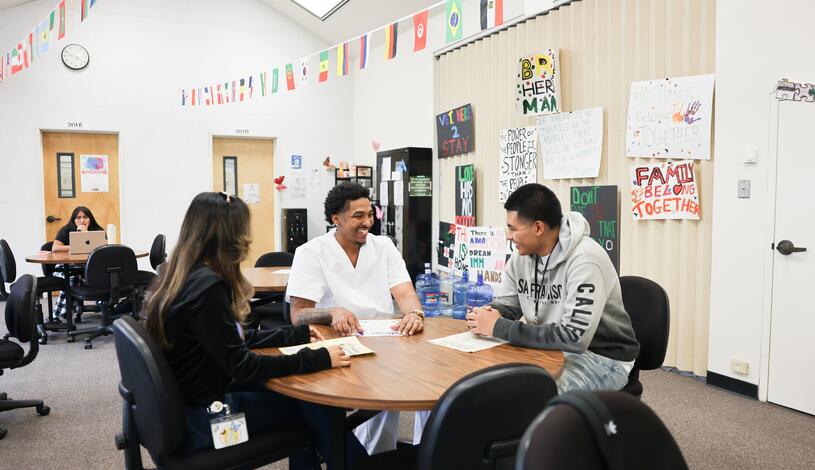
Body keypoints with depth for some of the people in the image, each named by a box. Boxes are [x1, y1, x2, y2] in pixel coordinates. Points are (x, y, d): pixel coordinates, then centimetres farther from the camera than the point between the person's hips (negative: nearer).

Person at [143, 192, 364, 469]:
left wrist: (299, 334, 13)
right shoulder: (207, 287, -25)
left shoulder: (188, 276, 5)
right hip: (201, 416, -9)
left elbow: (236, 340, 11)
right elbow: (241, 366, -25)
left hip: (186, 401, 9)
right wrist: (318, 359, -23)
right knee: (317, 404, -1)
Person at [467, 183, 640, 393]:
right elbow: (504, 305, 9)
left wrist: (500, 328, -28)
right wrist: (486, 315, -17)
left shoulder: (584, 259, -26)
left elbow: (574, 337, -32)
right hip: (552, 350, 7)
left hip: (602, 358, -7)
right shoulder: (522, 255, -2)